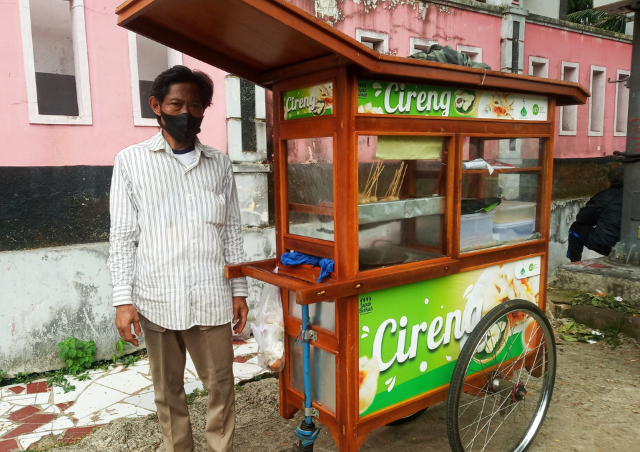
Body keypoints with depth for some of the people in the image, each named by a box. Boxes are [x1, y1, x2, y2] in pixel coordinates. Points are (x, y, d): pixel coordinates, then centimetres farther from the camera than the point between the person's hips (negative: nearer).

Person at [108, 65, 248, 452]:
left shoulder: (219, 164, 6)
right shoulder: (132, 161, 0)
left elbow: (232, 231, 8)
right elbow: (123, 236, 0)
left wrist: (239, 290, 6)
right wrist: (123, 299, -5)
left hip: (212, 299, 2)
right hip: (158, 299, -1)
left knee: (221, 383, 9)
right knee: (168, 388, 13)